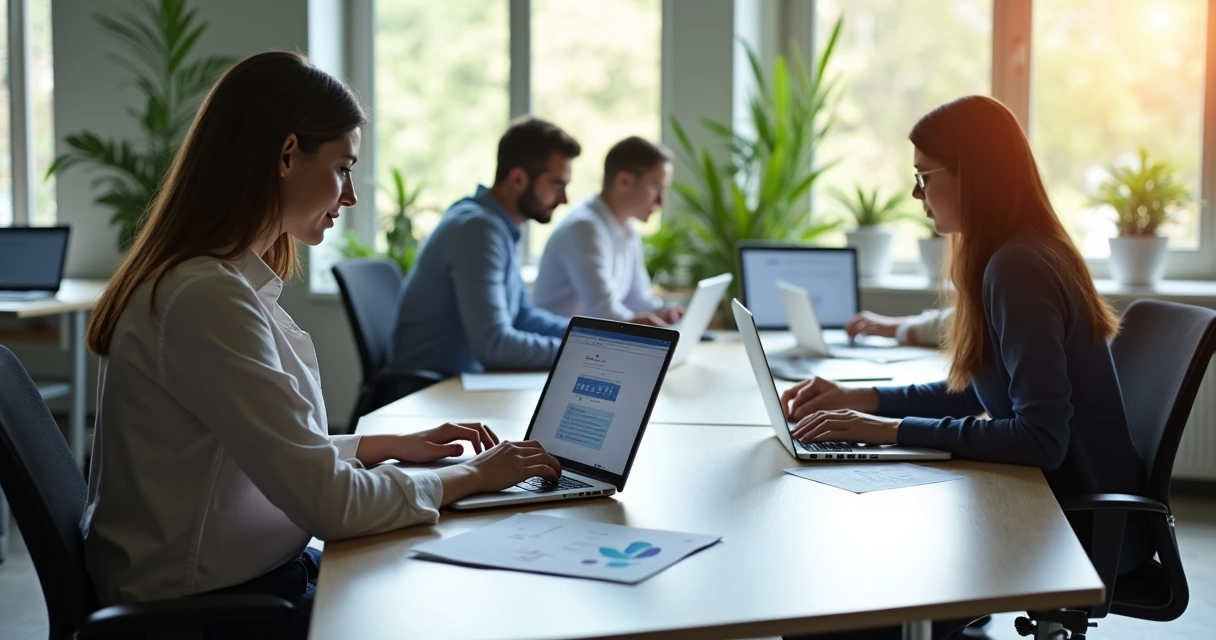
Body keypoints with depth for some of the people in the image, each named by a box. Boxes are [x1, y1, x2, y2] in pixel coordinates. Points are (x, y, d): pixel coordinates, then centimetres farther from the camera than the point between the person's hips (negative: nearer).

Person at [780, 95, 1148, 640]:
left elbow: (1041, 437, -28)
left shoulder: (1017, 270, -22)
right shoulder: (1016, 256, 7)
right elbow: (980, 390, 16)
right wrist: (862, 400, 6)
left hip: (1081, 527, -8)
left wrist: (893, 429, -25)